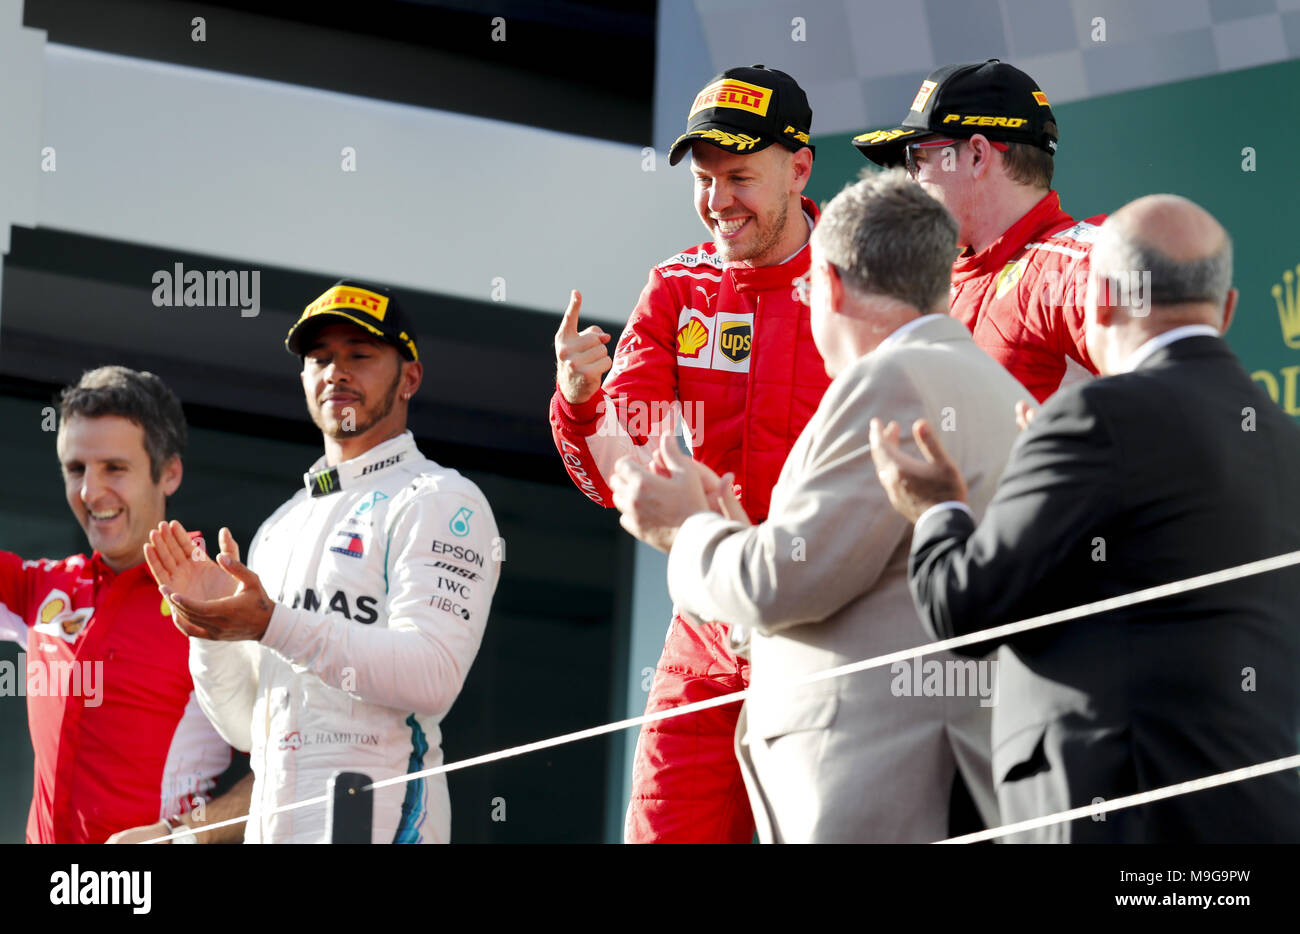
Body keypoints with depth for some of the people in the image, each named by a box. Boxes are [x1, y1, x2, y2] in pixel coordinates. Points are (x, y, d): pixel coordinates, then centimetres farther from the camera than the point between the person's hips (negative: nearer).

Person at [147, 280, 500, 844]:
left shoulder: (440, 500, -1)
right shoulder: (280, 526, 21)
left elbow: (432, 677, -16)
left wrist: (273, 625, -21)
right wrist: (211, 622, 1)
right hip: (269, 820, 6)